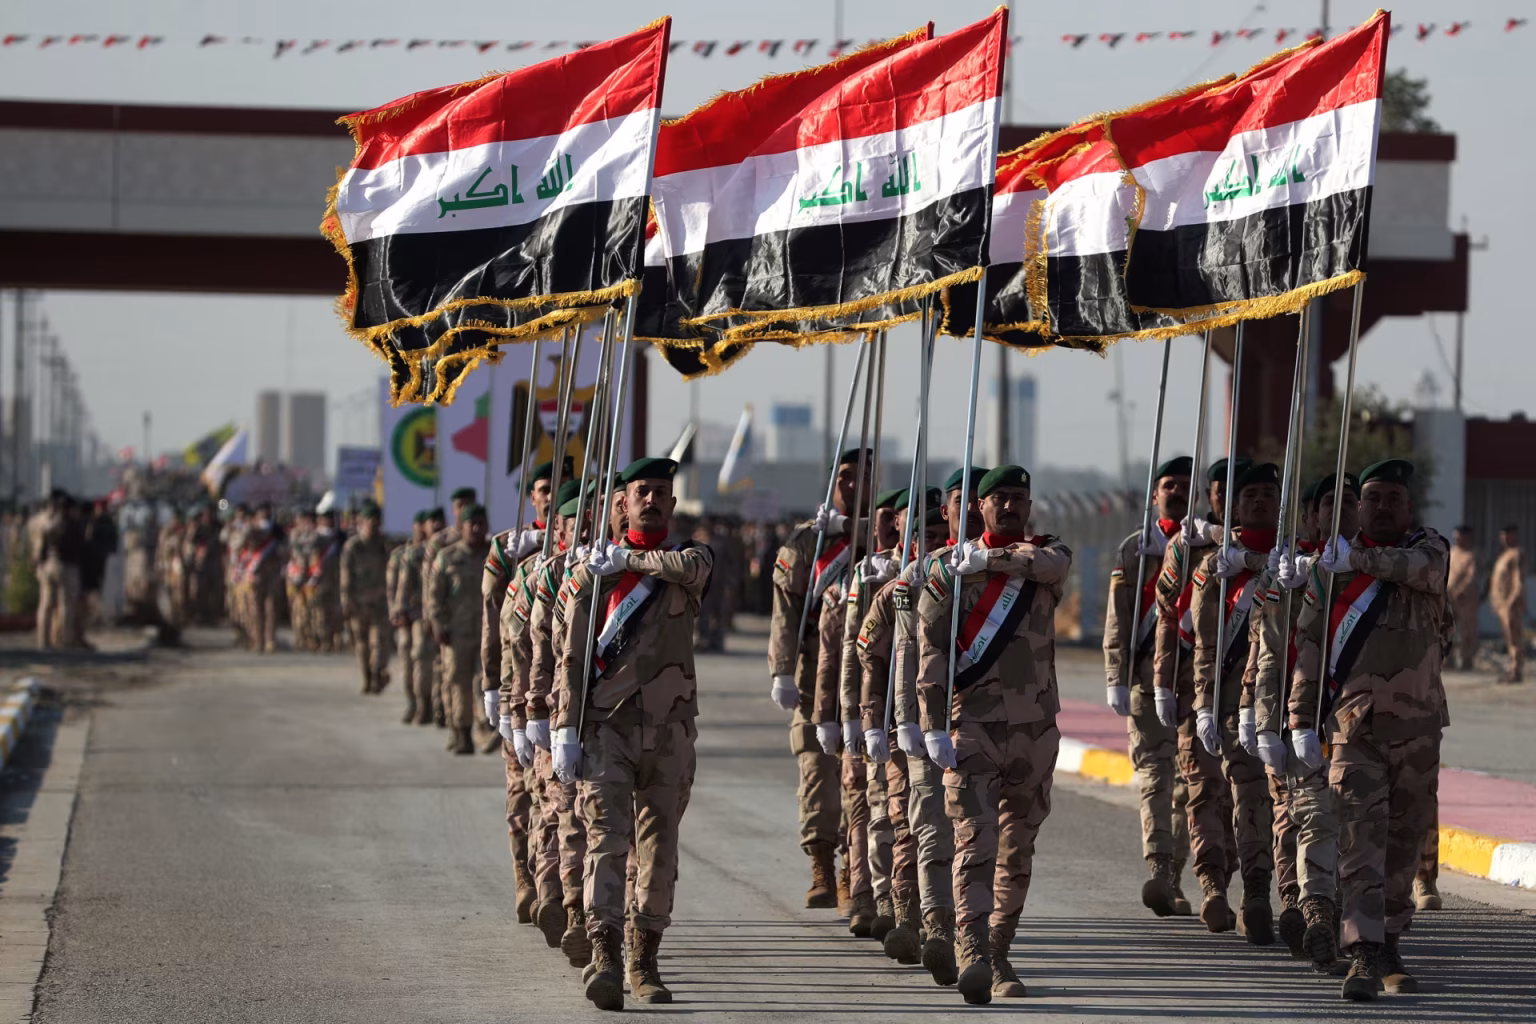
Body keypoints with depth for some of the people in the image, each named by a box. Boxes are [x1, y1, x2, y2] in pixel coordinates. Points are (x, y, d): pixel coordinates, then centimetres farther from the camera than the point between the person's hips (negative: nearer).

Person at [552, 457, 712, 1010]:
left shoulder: (690, 560, 9)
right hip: (607, 728, -2)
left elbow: (690, 567, -18)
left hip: (670, 731, 2)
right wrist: (565, 729, -7)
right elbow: (572, 657, 2)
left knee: (659, 851, 6)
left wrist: (628, 560, -6)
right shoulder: (593, 573, 6)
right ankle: (604, 960, -25)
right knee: (606, 839, -14)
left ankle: (645, 964, 17)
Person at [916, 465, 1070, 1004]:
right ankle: (972, 956, -27)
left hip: (1035, 729, 3)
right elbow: (931, 652, -4)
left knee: (1018, 850, 9)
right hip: (974, 726, -3)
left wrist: (985, 561, -15)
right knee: (975, 843, -16)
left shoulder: (1047, 555, 9)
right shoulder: (948, 570, 2)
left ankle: (998, 955, 20)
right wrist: (933, 727, -13)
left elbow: (1051, 563, -18)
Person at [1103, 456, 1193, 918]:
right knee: (1154, 776, -11)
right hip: (1148, 678, -1)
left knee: (1190, 783, 4)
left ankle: (1173, 877, 15)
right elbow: (1117, 621, 8)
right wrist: (1116, 679, -1)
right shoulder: (1134, 549, 10)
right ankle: (1158, 874, -21)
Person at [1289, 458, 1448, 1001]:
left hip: (1417, 726, 1)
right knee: (1361, 841, -13)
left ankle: (1389, 948, 19)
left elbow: (1418, 569, -21)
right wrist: (1302, 721, 4)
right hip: (1355, 730, -1)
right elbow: (1308, 647, 9)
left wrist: (1358, 558, -22)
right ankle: (1363, 956, -20)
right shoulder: (1331, 566, 9)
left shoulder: (1430, 549, 6)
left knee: (1404, 842, 7)